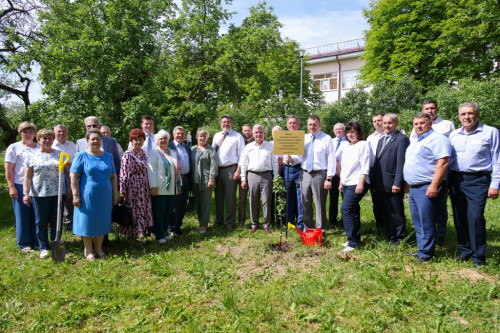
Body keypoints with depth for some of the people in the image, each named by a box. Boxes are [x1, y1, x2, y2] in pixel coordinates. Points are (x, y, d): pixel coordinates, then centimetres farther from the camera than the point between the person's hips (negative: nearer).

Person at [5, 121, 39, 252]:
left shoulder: (40, 148, 11)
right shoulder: (14, 147, 3)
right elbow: (8, 170, -1)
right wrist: (11, 187, -8)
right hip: (20, 186, -3)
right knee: (23, 216, 3)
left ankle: (37, 242, 17)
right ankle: (24, 244, 14)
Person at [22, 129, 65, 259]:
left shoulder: (59, 154, 7)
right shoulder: (32, 156, 5)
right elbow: (27, 177, 4)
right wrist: (25, 193, -3)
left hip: (58, 193, 1)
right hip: (39, 194, 0)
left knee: (56, 221, 7)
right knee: (41, 222, 6)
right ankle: (44, 248, 18)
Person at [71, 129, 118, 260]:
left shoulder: (108, 156, 9)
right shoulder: (81, 156, -3)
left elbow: (113, 177, 11)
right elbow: (73, 177, -7)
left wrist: (115, 194, 8)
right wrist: (76, 196, -13)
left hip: (104, 196, 4)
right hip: (87, 196, -3)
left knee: (102, 221, 10)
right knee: (87, 221, 5)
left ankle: (98, 248, 26)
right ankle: (88, 250, 21)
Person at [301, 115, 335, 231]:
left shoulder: (327, 139, -3)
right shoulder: (304, 138, 11)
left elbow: (331, 159, -8)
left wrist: (329, 178, -14)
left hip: (320, 174, -5)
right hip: (305, 174, 5)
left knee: (320, 204, 2)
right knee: (306, 204, 13)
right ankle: (307, 228, 27)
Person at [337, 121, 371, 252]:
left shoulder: (363, 145, -4)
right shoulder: (346, 147, 18)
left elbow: (365, 165, -12)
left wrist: (361, 182, -20)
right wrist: (341, 182, 18)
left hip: (357, 183, -8)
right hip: (346, 183, 8)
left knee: (345, 208, -16)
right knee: (353, 211, 11)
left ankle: (353, 241, -9)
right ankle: (356, 238, 21)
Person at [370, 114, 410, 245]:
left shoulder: (401, 139, -8)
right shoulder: (381, 140, 18)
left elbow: (401, 163, -14)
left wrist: (397, 183, -19)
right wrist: (373, 182, 12)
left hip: (392, 186, -8)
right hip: (379, 185, 8)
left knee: (396, 214, 4)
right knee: (382, 213, 15)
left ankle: (399, 239, 17)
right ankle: (387, 238, 28)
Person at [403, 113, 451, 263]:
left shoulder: (437, 139, -10)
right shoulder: (415, 142, 19)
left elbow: (443, 162, -19)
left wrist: (434, 186, -24)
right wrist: (407, 182, 20)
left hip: (428, 188, -9)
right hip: (414, 188, 9)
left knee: (426, 223, -4)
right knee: (417, 222, 15)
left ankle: (426, 254, 6)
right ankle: (421, 249, 26)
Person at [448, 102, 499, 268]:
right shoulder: (454, 134, 11)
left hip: (478, 181, -4)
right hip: (456, 180, 5)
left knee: (475, 217, -10)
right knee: (459, 218, 9)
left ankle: (478, 256, 4)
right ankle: (465, 250, 23)